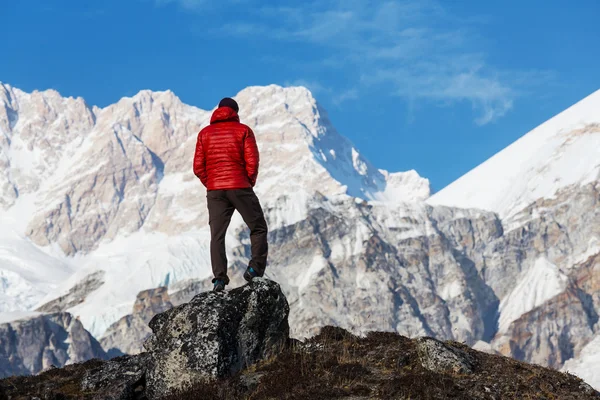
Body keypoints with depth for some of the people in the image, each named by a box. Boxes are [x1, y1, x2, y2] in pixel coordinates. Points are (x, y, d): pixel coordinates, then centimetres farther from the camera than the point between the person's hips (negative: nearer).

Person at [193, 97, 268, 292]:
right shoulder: (243, 130, 1)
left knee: (217, 235, 4)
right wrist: (250, 182, 7)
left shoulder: (205, 133, 9)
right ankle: (256, 268, -8)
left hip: (214, 191, 2)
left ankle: (219, 278, -7)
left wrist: (211, 184, 13)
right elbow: (252, 161, -7)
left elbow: (198, 167, 3)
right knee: (259, 229, 9)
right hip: (240, 188, -2)